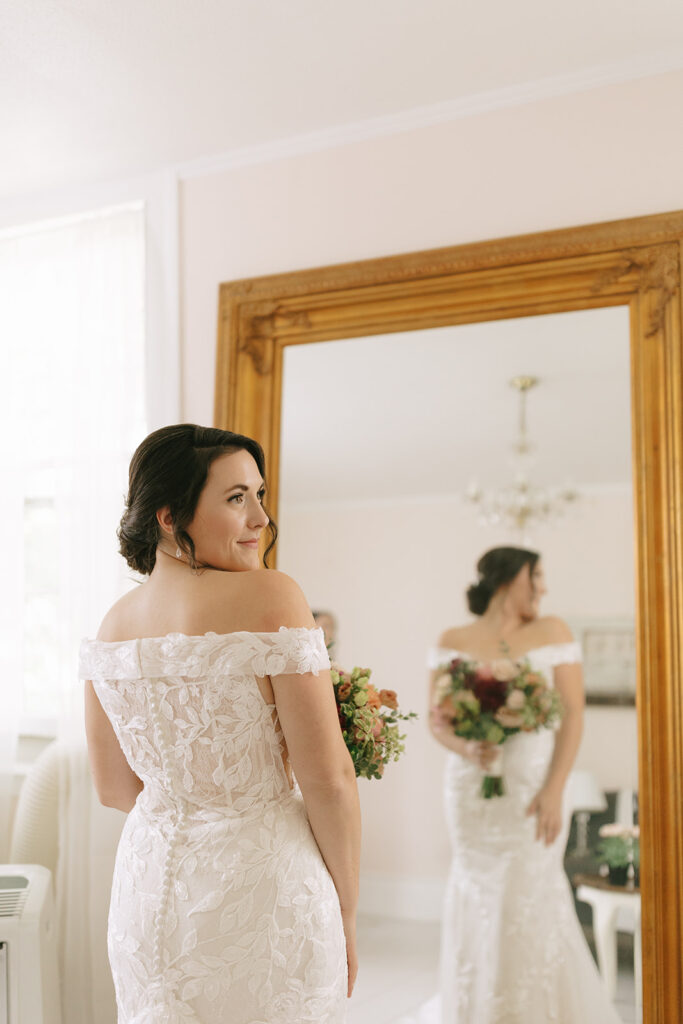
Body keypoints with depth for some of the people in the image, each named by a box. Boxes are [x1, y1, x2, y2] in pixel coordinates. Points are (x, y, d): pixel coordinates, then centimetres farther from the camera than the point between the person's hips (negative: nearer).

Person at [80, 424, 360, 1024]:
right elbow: (328, 778, -16)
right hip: (262, 884, -6)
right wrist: (346, 915, -4)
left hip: (149, 885, 6)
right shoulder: (269, 597, -17)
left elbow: (115, 787, 9)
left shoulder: (113, 625, 1)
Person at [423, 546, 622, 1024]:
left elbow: (573, 715, -3)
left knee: (528, 899, -3)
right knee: (477, 899, 6)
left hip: (533, 787, -1)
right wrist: (465, 747, -17)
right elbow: (437, 719, 4)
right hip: (471, 791, 1)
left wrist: (554, 790, -12)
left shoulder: (552, 632, 1)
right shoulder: (454, 641, 4)